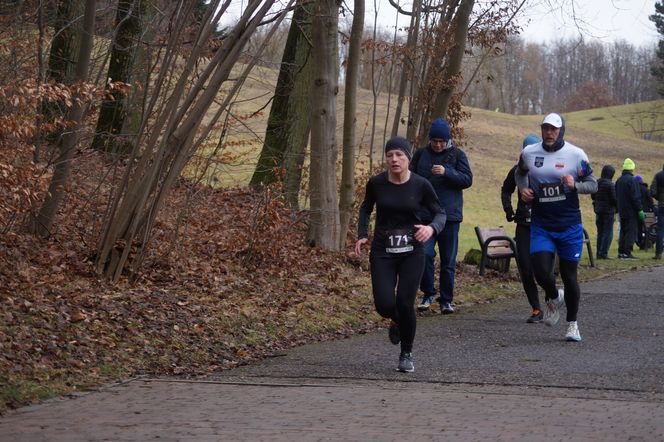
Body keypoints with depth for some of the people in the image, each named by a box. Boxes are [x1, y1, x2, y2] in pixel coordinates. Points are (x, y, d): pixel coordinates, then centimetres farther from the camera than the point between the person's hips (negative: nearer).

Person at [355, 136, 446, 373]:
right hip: (382, 252, 1)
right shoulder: (376, 183, -4)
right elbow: (366, 208, 15)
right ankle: (396, 321, 29)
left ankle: (406, 355, 14)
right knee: (384, 304, -11)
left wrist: (431, 228, -20)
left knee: (405, 303, -8)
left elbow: (440, 213, 1)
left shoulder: (421, 185, -8)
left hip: (412, 253, -1)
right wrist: (362, 235, 2)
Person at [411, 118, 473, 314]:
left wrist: (446, 172, -21)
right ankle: (428, 294, 5)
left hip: (450, 215, -1)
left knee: (448, 261, 5)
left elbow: (467, 179, -6)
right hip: (425, 215, 1)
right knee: (425, 254, -13)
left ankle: (447, 300, 15)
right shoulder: (421, 154, 7)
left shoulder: (457, 155, 2)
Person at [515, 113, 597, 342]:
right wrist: (523, 188, 3)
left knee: (569, 276, 5)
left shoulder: (576, 155, -5)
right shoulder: (529, 153, 2)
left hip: (570, 226, -1)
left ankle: (572, 324, 22)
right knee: (542, 273, -12)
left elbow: (593, 184, 2)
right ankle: (553, 298, 23)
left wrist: (575, 185, -18)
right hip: (541, 226, 1)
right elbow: (520, 173, 23)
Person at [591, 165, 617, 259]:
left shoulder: (596, 183, 5)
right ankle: (604, 253, -9)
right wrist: (617, 208, 2)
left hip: (598, 211, 7)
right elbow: (614, 198, -14)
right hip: (608, 211, -7)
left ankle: (599, 253, 14)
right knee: (608, 233, -2)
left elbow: (592, 196, 13)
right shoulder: (610, 184, -15)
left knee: (600, 233, 14)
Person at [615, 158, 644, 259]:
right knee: (631, 232, -5)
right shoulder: (632, 180, -14)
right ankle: (627, 253, -10)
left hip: (622, 211, 8)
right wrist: (640, 210, -15)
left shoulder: (619, 180, 11)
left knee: (623, 231, 14)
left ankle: (621, 252, 13)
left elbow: (616, 196, 17)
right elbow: (635, 197, -18)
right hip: (631, 211, -8)